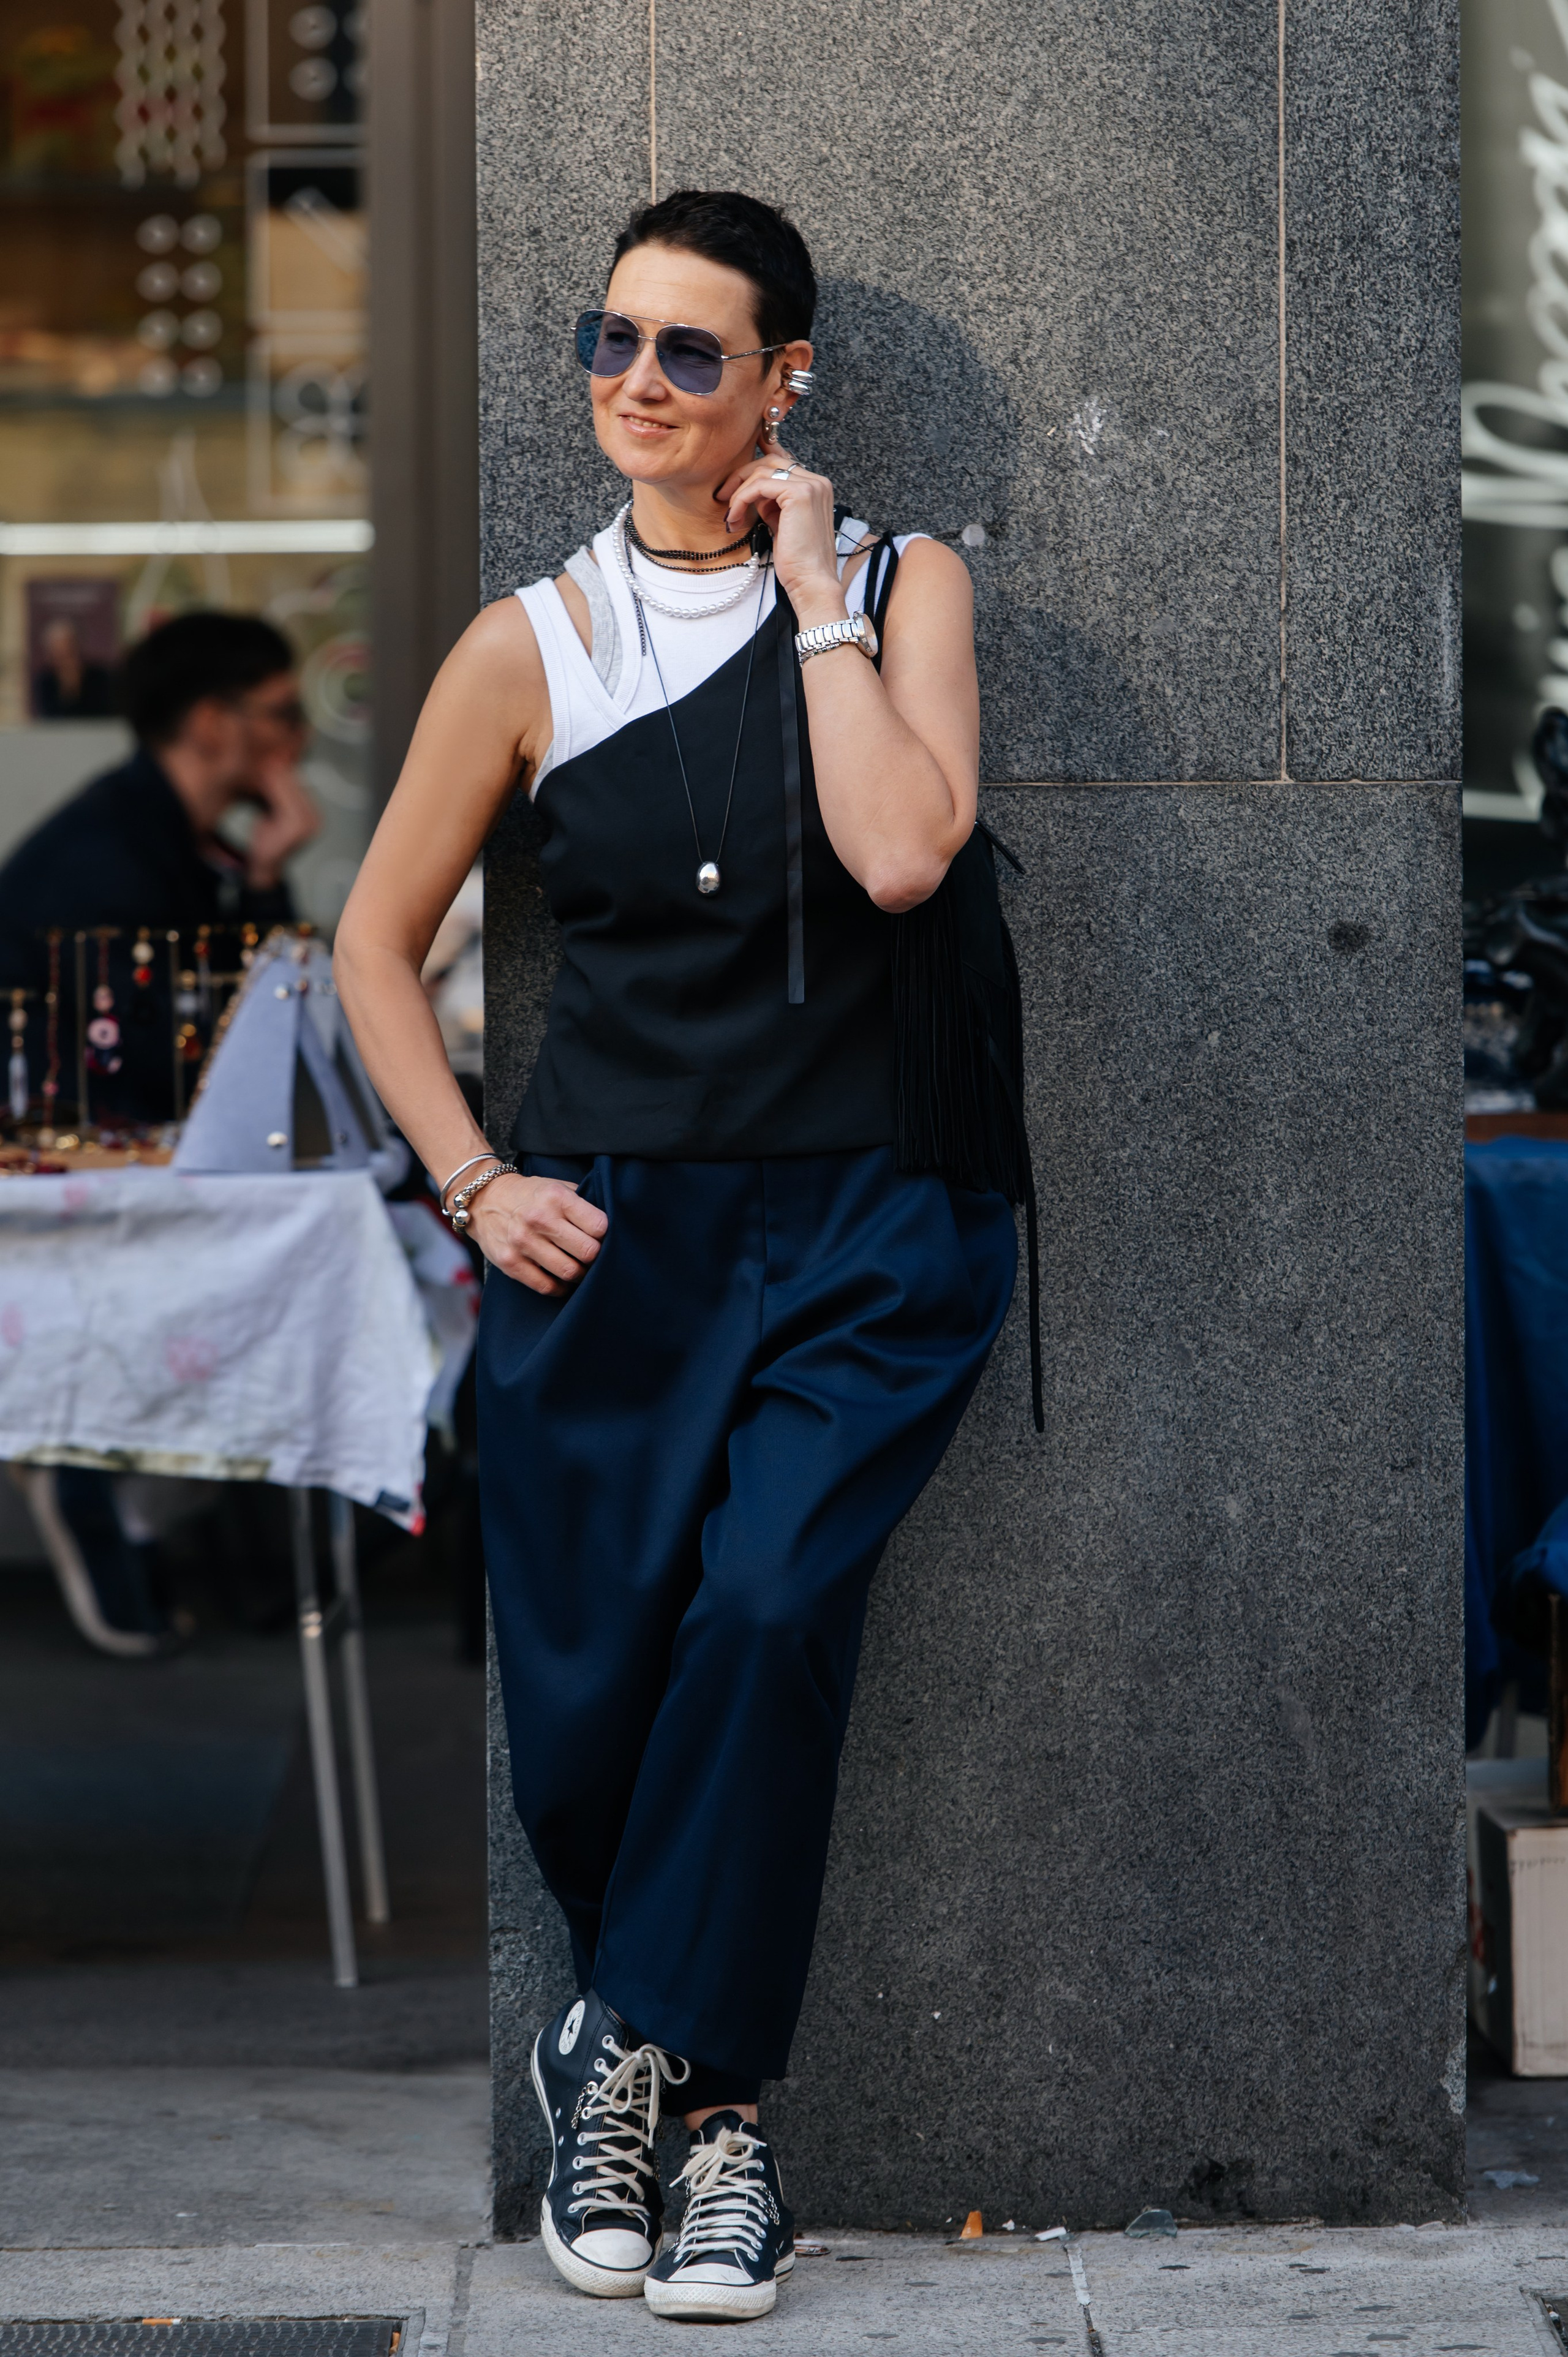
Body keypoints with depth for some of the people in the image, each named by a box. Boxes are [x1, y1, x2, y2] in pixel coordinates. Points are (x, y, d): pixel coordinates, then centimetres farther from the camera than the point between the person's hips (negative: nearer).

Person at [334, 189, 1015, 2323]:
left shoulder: (904, 583, 4)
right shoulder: (532, 650, 5)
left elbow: (902, 853, -15)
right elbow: (377, 945, 13)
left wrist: (812, 592, -9)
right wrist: (473, 1183, 2)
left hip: (868, 1228, -1)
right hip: (613, 1240, 1)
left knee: (769, 1607, -23)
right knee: (580, 1720, -4)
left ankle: (636, 2057, -6)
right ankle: (708, 2094, 21)